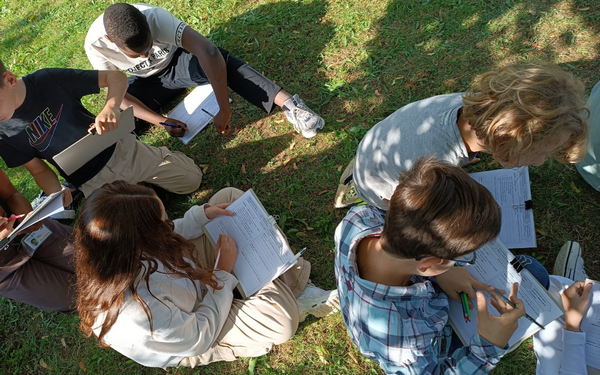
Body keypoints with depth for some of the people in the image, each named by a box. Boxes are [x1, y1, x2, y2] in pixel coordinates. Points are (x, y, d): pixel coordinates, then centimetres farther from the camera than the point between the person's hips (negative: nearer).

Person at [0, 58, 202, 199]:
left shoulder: (49, 80, -17)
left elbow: (116, 76, -13)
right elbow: (39, 170, 1)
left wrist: (111, 106, -34)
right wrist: (56, 193, -20)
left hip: (120, 149, 0)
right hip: (94, 182, 1)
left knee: (192, 179, 0)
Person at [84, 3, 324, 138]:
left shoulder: (155, 17, -35)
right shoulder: (96, 44, -28)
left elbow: (208, 52, -46)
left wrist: (224, 110, -48)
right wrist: (160, 121, -34)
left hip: (176, 61, -3)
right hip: (147, 82, 4)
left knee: (219, 59, -36)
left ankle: (288, 104, -45)